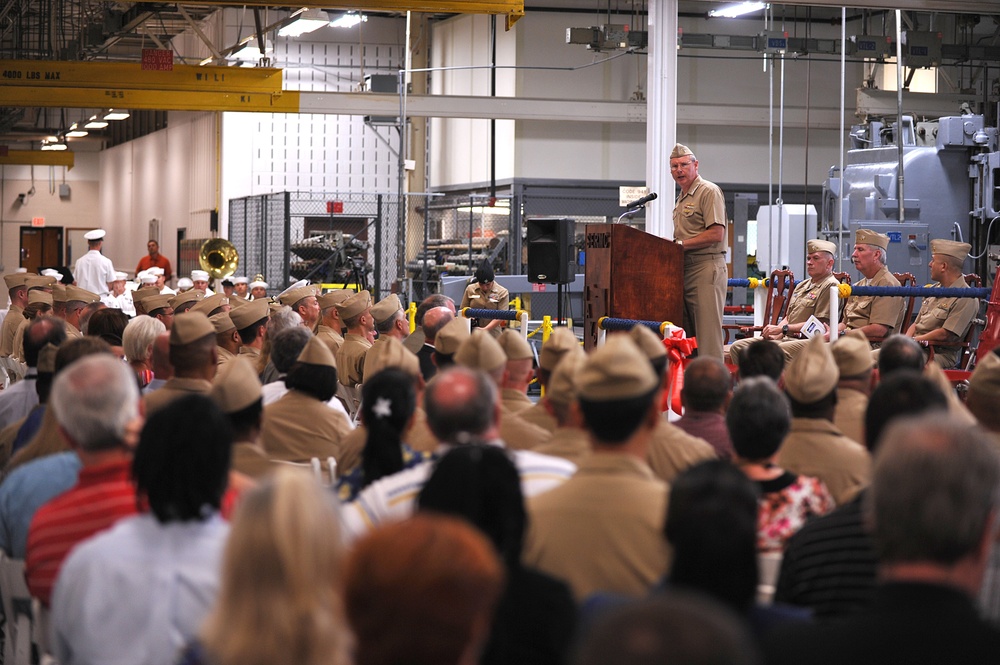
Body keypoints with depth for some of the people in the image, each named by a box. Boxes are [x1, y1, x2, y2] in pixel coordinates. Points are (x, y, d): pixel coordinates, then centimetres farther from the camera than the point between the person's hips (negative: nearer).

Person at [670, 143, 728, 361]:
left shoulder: (709, 191, -7)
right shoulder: (682, 197, 21)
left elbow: (716, 234, -16)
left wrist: (681, 244, -13)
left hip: (706, 268, -9)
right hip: (685, 269, 9)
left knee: (708, 331, -11)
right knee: (687, 332, 8)